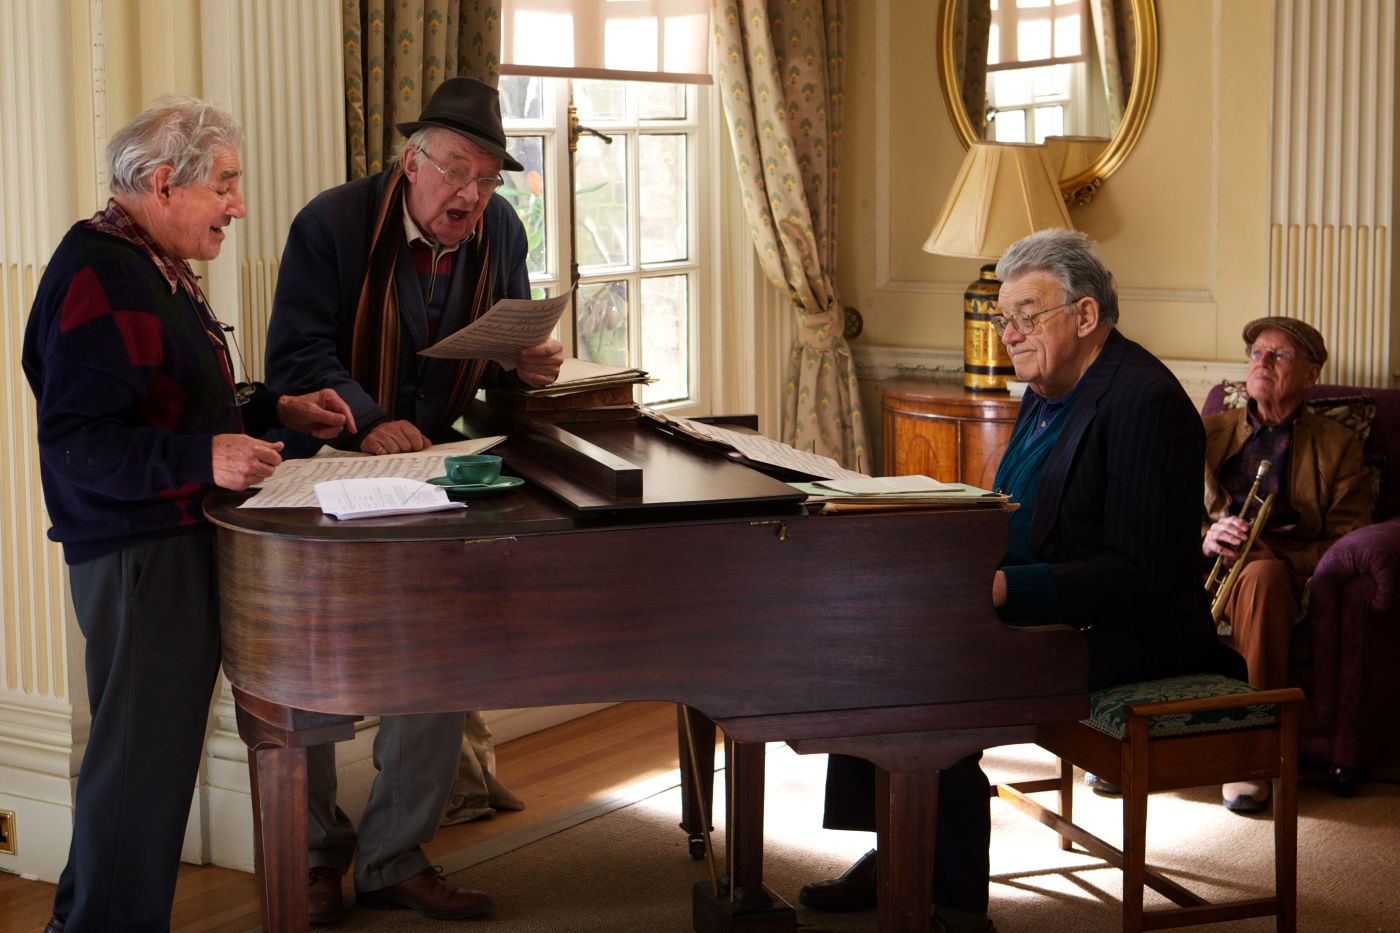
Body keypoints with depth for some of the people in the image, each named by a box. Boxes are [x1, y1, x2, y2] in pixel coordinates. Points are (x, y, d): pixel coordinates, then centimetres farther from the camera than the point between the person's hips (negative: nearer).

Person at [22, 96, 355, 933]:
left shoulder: (156, 268, 17)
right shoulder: (97, 277, -17)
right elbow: (78, 441, -24)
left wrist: (276, 410, 15)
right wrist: (203, 458, -33)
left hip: (175, 546, 11)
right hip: (138, 552, -11)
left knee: (150, 750, 18)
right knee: (143, 761, -5)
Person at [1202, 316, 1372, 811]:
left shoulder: (1339, 445, 14)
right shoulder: (1211, 431, 24)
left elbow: (1344, 548, 2)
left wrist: (1267, 553, -15)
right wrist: (1205, 537, -10)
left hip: (1287, 571, -3)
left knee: (1261, 574, -39)